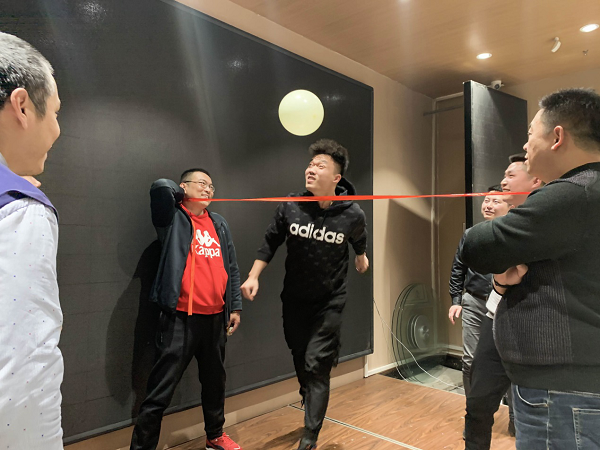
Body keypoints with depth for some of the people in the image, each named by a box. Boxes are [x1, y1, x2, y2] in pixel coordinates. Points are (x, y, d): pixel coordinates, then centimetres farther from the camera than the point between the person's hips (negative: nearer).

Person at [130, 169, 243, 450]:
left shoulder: (219, 224, 13)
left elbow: (231, 268, 13)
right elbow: (160, 187, -22)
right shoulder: (173, 219, -2)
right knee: (160, 392, 0)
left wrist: (235, 307, 9)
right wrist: (182, 194, -2)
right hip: (181, 318, -6)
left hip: (215, 317, 6)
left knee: (215, 382, 21)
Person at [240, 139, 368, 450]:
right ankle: (311, 401, 49)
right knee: (300, 358, 17)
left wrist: (361, 256, 27)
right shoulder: (291, 206, -13)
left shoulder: (352, 214, -16)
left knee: (316, 366, -4)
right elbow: (271, 241, 1)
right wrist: (253, 277, -6)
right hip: (294, 299, 3)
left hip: (329, 303, -2)